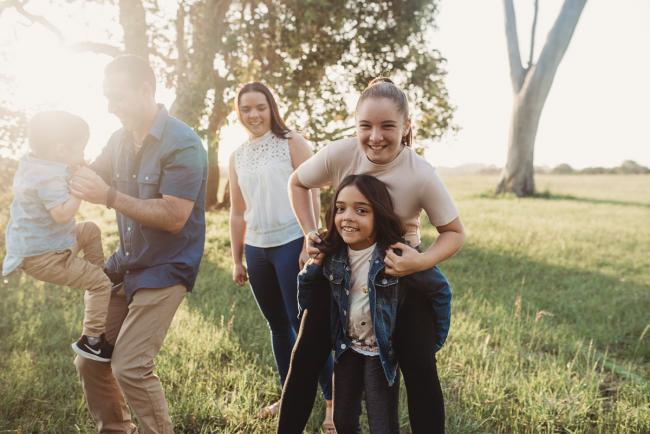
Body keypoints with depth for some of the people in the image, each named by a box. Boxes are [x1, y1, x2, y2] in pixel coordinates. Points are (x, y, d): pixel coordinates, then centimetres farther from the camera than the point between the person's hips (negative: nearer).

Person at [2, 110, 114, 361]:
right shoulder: (49, 178, -27)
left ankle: (99, 274, 33)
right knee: (100, 284, -7)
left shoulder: (32, 163, 5)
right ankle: (91, 340, 0)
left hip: (31, 243, 10)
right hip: (44, 257, -10)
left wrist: (75, 174, 7)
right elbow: (62, 213, -39)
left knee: (90, 230, 26)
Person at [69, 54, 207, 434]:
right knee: (90, 359, 10)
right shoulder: (121, 139, 4)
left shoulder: (182, 145, -20)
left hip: (165, 270, -8)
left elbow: (173, 218, -26)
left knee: (131, 367, -14)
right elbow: (96, 174, 20)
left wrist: (109, 197, -27)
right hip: (125, 264, 8)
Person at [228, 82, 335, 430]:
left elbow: (311, 195, -8)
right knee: (278, 325, 14)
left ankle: (332, 400, 3)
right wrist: (236, 260, 16)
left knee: (303, 323, -6)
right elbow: (237, 212, 16)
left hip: (292, 243, -5)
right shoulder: (237, 157, 12)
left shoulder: (292, 143, -4)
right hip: (257, 249, 5)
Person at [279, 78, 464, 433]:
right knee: (305, 356, 4)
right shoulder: (339, 154, -21)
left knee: (419, 367, -6)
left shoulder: (422, 176, -26)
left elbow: (454, 233, -12)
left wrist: (420, 262, -29)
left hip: (401, 270, -2)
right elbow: (297, 183, 0)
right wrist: (309, 233, -8)